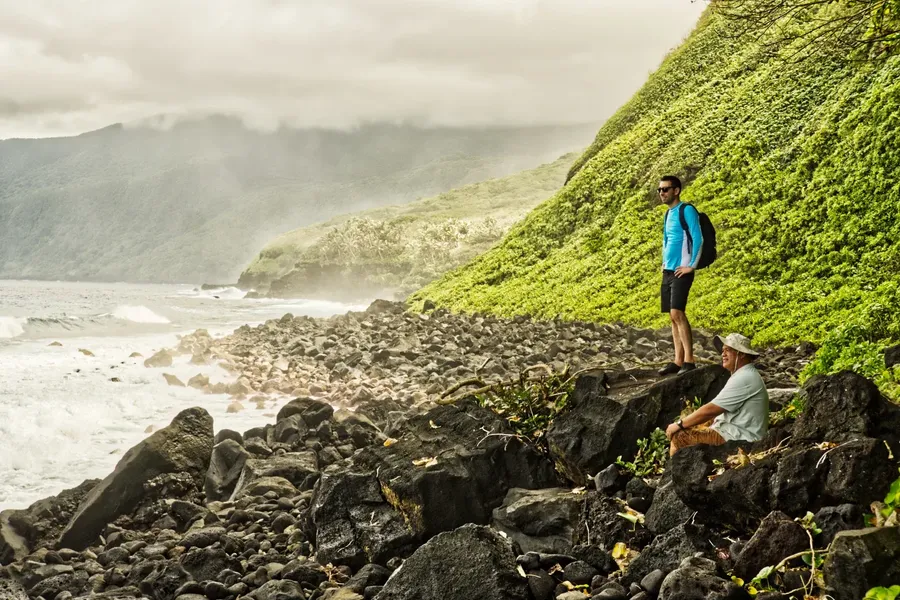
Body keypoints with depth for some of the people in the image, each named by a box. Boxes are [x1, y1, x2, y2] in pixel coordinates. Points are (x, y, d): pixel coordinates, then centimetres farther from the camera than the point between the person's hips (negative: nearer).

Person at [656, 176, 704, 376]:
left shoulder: (687, 210, -9)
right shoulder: (668, 213, 16)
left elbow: (698, 239, -15)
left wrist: (692, 266, -17)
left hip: (681, 272, -8)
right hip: (668, 271, 8)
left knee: (677, 313, -17)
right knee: (673, 317, 7)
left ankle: (689, 361, -15)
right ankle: (678, 361, 9)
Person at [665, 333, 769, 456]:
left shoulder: (744, 379, -20)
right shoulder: (744, 375, 15)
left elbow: (710, 410, -20)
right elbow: (716, 408, 17)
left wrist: (679, 424, -10)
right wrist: (683, 423, 10)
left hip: (739, 439, -11)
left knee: (678, 436, -14)